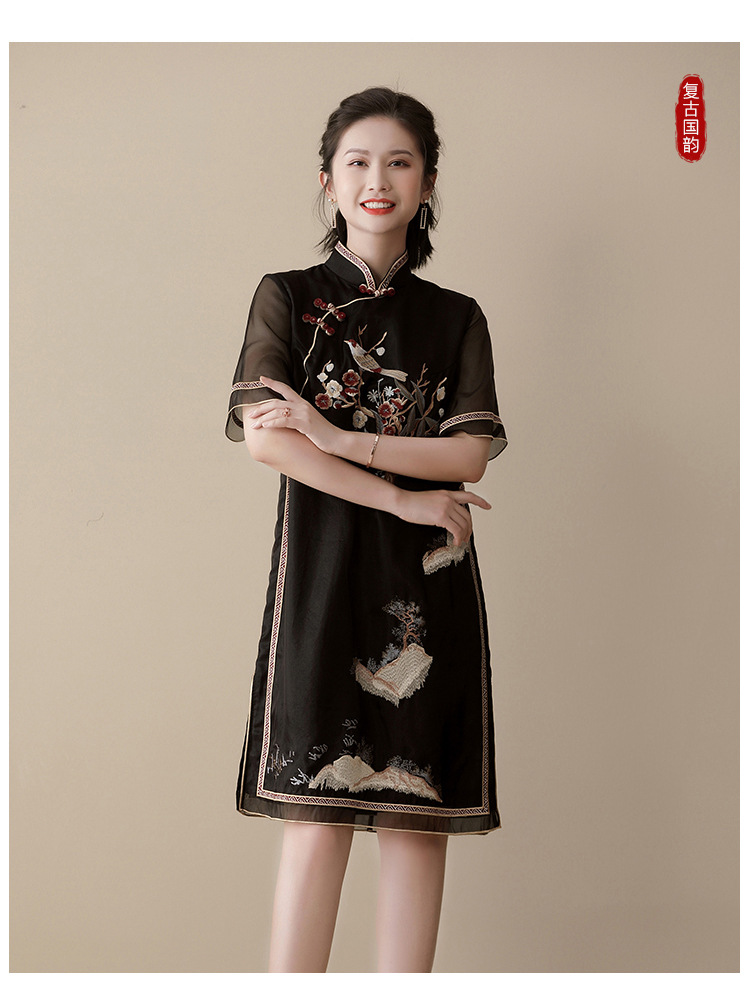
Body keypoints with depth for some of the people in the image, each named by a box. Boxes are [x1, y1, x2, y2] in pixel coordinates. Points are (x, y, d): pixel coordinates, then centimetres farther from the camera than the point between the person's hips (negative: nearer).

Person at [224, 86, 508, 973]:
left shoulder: (456, 318, 13)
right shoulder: (287, 297, 8)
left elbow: (470, 453, 0)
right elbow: (263, 435, -7)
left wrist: (336, 438, -10)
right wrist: (402, 497, -10)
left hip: (428, 585, 2)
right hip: (323, 574, -2)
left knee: (418, 813, 1)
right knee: (316, 816, -7)